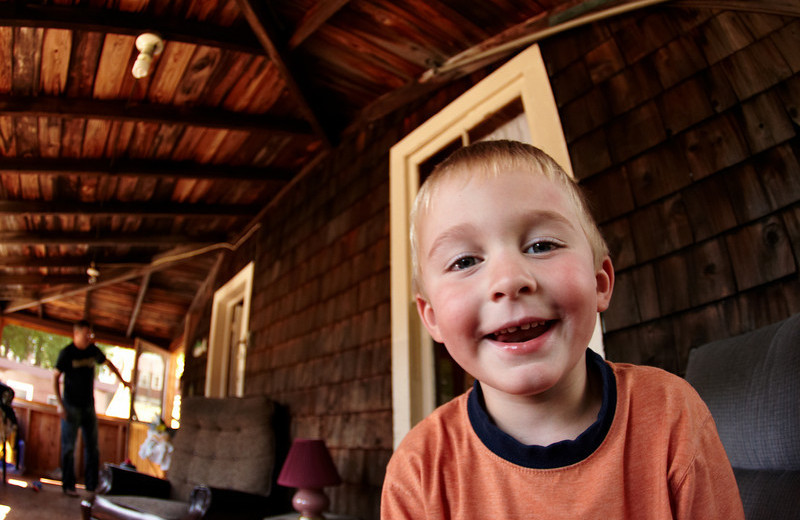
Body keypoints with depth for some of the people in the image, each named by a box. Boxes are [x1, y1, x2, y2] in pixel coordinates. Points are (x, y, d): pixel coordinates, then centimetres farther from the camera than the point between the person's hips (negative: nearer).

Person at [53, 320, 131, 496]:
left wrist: (122, 380, 25)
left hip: (89, 405, 5)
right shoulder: (67, 353, -9)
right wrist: (60, 404, -11)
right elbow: (55, 377, -6)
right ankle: (68, 485, 11)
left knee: (93, 447, 6)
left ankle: (92, 485, 14)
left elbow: (107, 363, 21)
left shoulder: (93, 350, 4)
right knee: (69, 447, 0)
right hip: (71, 406, -5)